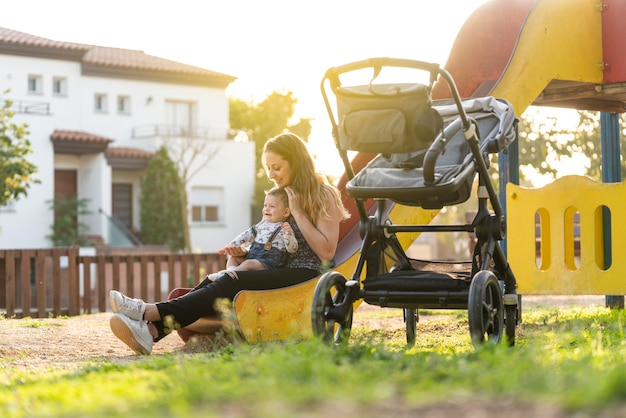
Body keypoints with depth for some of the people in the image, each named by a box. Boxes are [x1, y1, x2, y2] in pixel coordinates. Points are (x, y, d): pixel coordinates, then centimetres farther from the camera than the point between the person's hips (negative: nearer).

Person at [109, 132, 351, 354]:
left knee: (231, 283, -29)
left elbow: (326, 252, -12)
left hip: (308, 274, -7)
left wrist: (297, 212, -12)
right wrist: (246, 253, 4)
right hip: (281, 273, 7)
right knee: (212, 282, -20)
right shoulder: (282, 196, 23)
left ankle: (151, 312, -41)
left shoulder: (323, 195, -2)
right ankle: (151, 330, -41)